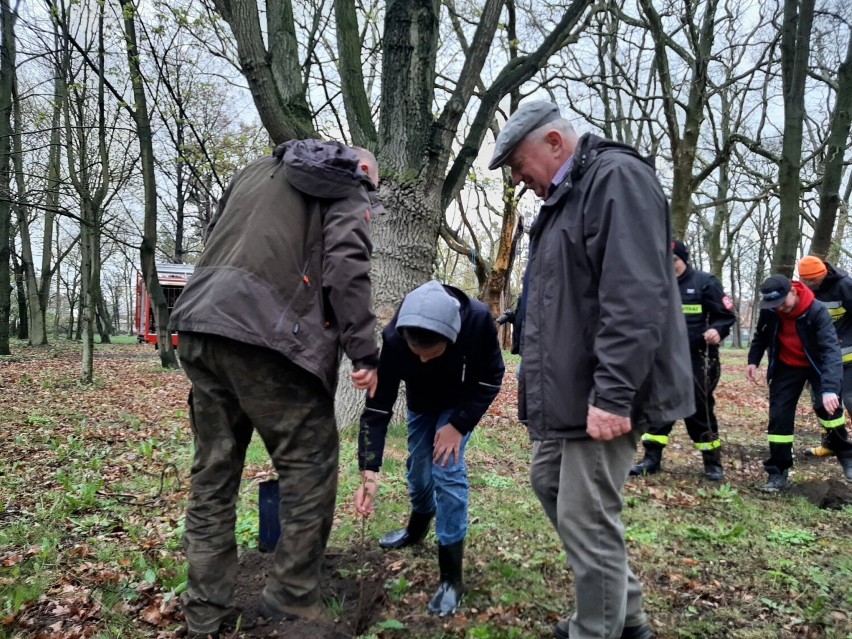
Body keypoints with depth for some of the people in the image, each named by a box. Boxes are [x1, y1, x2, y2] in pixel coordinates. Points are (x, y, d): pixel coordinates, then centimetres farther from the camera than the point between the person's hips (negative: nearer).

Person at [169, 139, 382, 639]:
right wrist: (366, 353, -9)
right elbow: (346, 267, -8)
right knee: (311, 463, 7)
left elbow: (216, 241, 25)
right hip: (266, 338, -6)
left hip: (198, 327, 7)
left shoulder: (257, 170, 27)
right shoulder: (349, 193, 9)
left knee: (214, 470, 14)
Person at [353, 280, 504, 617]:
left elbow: (491, 377, -22)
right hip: (420, 402, 2)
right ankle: (418, 526, 44)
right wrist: (369, 473, -37)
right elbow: (377, 406, -31)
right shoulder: (394, 337, -37)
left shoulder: (478, 320, -40)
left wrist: (459, 424, -26)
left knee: (447, 470, -13)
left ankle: (452, 577, -3)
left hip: (461, 402, -2)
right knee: (418, 466, 11)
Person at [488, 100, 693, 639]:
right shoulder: (565, 197, 18)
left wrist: (612, 394, -28)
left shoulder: (618, 179, -13)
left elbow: (635, 299, -24)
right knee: (549, 482, 20)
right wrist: (544, 387, 19)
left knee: (587, 520, -3)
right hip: (568, 390, 11)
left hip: (600, 395, -11)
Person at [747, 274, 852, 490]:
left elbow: (831, 349, -39)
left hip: (816, 365, -3)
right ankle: (778, 474, 4)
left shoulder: (817, 311, -29)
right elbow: (761, 335, 5)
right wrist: (753, 360, -10)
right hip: (786, 367, 3)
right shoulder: (768, 311, -16)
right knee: (779, 417, -4)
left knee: (828, 406, -22)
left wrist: (830, 388, -50)